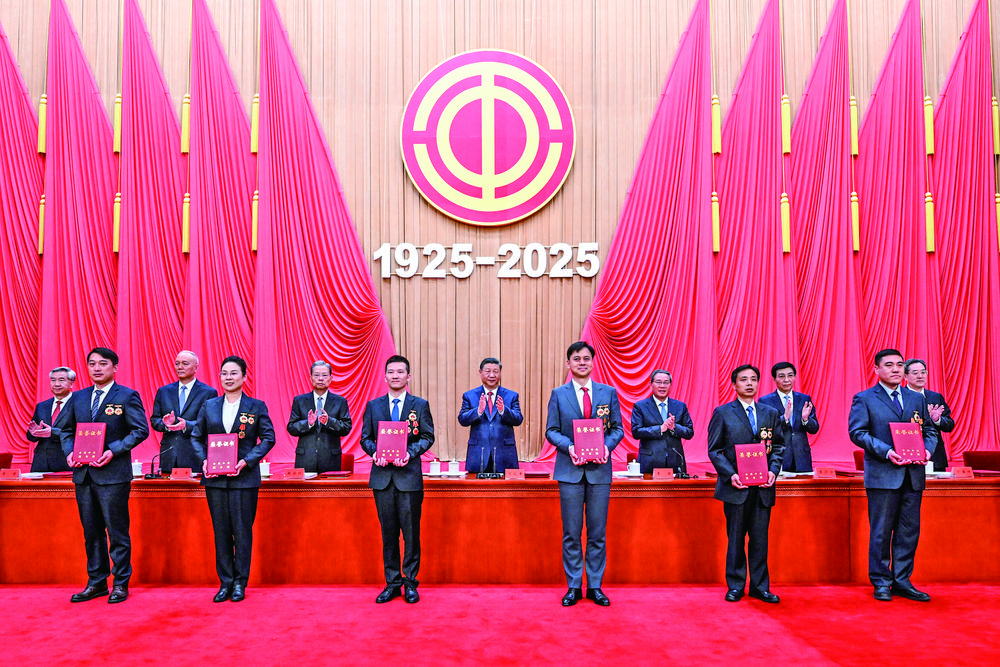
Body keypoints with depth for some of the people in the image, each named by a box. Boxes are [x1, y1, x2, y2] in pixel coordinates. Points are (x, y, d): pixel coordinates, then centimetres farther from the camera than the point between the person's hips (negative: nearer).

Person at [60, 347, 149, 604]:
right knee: (91, 531, 13)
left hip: (113, 474, -5)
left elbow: (141, 430, -8)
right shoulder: (78, 398, 13)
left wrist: (113, 451, -18)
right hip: (83, 474, 6)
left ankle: (121, 583, 12)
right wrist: (69, 452, -1)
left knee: (117, 531, 1)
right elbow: (67, 430, 18)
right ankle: (96, 582, 25)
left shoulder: (127, 396, -4)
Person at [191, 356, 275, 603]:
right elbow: (196, 437, 12)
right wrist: (203, 461, -5)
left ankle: (240, 582, 15)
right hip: (215, 478, 3)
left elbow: (268, 438, -1)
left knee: (242, 531, 2)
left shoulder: (257, 406, 0)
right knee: (221, 531, 8)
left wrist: (247, 461, -13)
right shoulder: (209, 406, 9)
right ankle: (225, 582, 19)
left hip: (244, 478, -3)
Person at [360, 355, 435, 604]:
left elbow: (428, 437, 2)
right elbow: (365, 438, 11)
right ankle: (392, 583, 20)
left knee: (411, 532, 3)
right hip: (382, 475, 2)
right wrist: (375, 452, -10)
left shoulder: (420, 405, 4)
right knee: (388, 532, 9)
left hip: (409, 474, -2)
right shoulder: (373, 405, 9)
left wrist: (410, 453, -14)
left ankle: (410, 583, 15)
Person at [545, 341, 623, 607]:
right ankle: (573, 587, 17)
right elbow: (551, 430, 3)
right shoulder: (558, 394, 5)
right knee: (571, 532, 5)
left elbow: (617, 428, 8)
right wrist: (569, 447, -15)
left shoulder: (609, 393, 7)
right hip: (570, 470, -1)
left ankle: (595, 586, 20)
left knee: (598, 532, 7)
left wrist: (607, 446, -12)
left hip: (600, 469, 1)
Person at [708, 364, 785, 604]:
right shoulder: (722, 413, 1)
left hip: (763, 486, 3)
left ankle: (760, 586, 20)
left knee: (760, 538, 8)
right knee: (736, 538, 4)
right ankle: (735, 586, 16)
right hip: (736, 486, -3)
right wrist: (730, 474, -13)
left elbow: (778, 447, 13)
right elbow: (714, 450, -1)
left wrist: (773, 470, -5)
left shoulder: (771, 413, 11)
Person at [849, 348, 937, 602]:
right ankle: (881, 583, 13)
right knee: (881, 531, 1)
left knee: (909, 531, 9)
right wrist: (886, 452, -20)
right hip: (882, 474, -5)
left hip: (913, 475, 5)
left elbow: (929, 430, 16)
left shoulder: (916, 399, 15)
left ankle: (902, 581, 21)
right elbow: (857, 432, -9)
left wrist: (927, 450, -5)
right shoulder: (864, 399, -1)